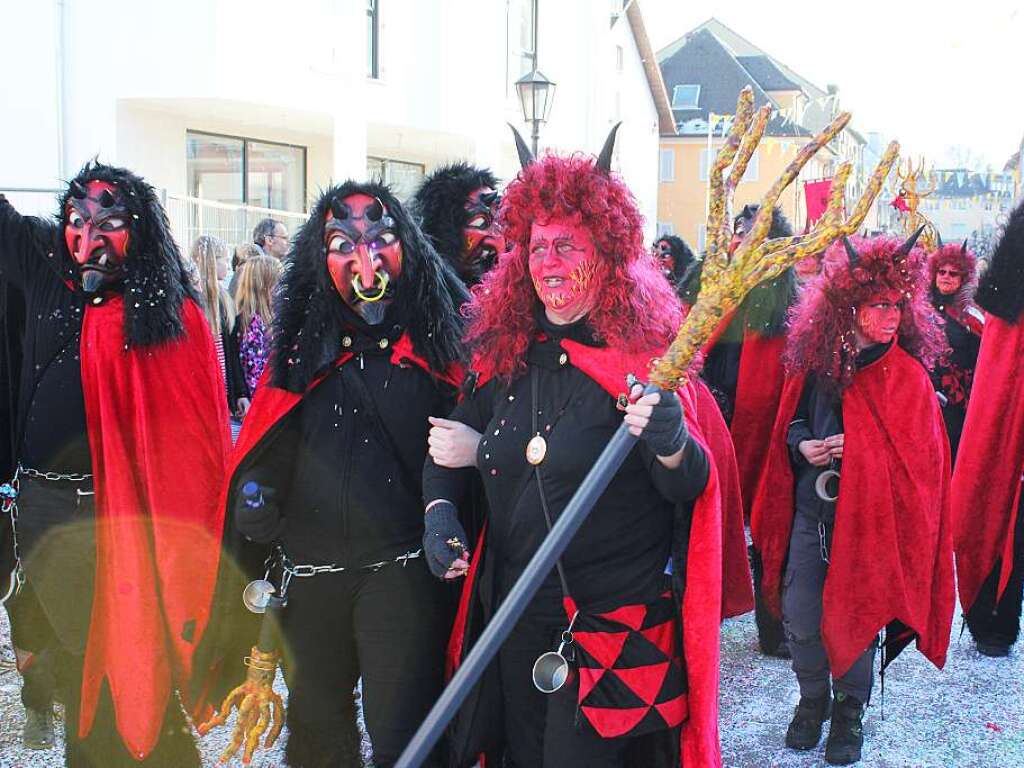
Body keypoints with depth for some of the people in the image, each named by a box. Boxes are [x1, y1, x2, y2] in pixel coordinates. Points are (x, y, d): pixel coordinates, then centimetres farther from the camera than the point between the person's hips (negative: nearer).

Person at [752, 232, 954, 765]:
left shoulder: (906, 375, -8)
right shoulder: (815, 363, 0)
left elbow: (920, 454, -6)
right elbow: (792, 424, 12)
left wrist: (856, 449, -17)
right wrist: (803, 446, -9)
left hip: (869, 517, -3)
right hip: (810, 511, 3)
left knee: (852, 619, 6)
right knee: (799, 617, 7)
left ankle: (849, 714, 28)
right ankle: (812, 700, 32)